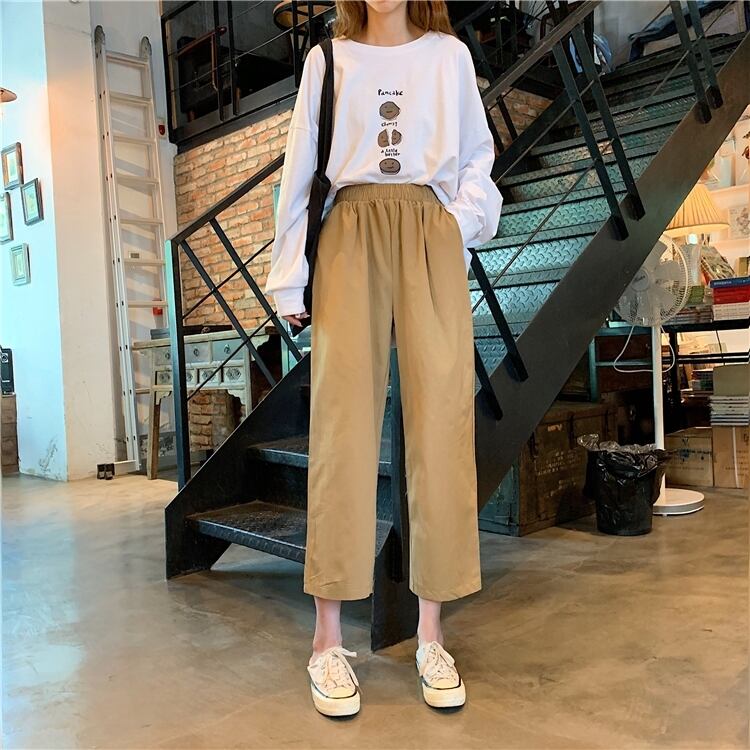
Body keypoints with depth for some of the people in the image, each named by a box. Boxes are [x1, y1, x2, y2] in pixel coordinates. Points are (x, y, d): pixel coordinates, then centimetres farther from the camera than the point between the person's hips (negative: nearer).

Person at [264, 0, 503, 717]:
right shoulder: (327, 59, 15)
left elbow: (479, 153, 21)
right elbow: (299, 170, 11)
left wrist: (463, 218, 3)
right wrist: (289, 275, 6)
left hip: (431, 238, 1)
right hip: (351, 237, 0)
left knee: (440, 419, -8)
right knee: (343, 419, -10)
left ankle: (430, 635, 0)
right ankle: (328, 638, -4)